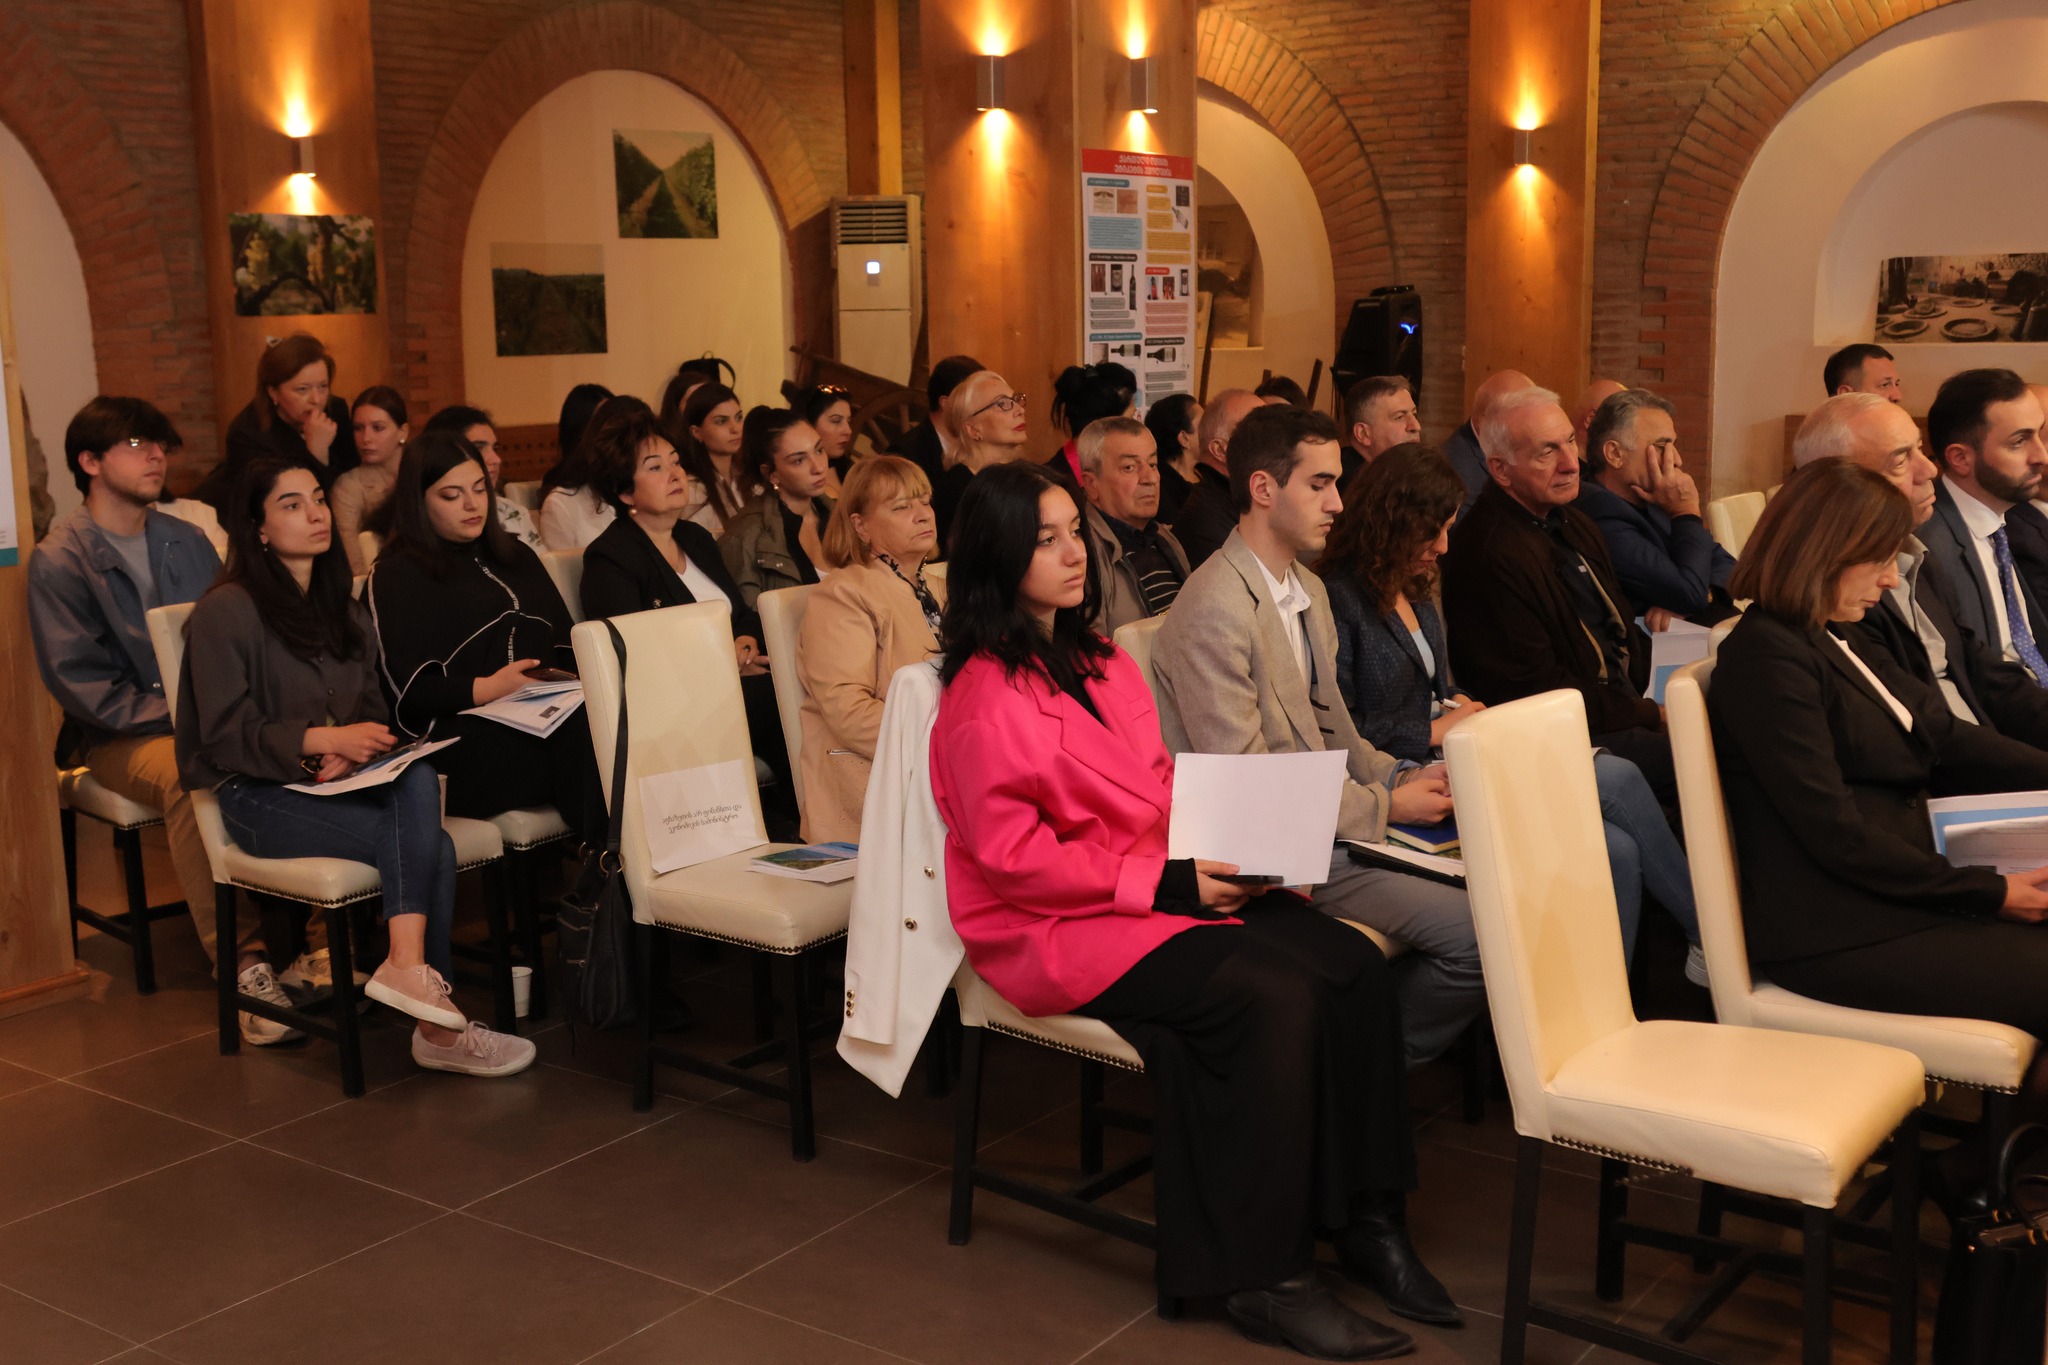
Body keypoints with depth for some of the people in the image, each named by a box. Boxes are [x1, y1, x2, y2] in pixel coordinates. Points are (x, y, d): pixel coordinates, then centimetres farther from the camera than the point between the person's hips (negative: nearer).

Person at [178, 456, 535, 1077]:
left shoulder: (342, 606, 18)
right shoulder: (225, 613, -5)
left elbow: (373, 708, 15)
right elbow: (225, 735, -10)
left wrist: (354, 750, -8)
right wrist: (324, 739, -20)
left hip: (339, 782, 6)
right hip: (261, 796, -6)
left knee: (418, 782, -29)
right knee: (431, 845, -26)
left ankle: (408, 966, -35)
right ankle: (437, 1023, -25)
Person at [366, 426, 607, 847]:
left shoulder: (515, 557, 29)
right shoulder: (394, 579, 9)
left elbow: (565, 644, 23)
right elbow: (406, 690, -3)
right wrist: (486, 689, -18)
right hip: (458, 737, -6)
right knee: (584, 736, -34)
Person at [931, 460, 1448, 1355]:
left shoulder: (1103, 665, 15)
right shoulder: (985, 698, -11)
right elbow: (1013, 855, -16)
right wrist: (1167, 881, -19)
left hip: (1165, 890, 8)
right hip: (1059, 931, -8)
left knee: (1355, 967, -14)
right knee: (1272, 995, -29)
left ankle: (1368, 1221, -4)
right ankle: (1264, 1279, -19)